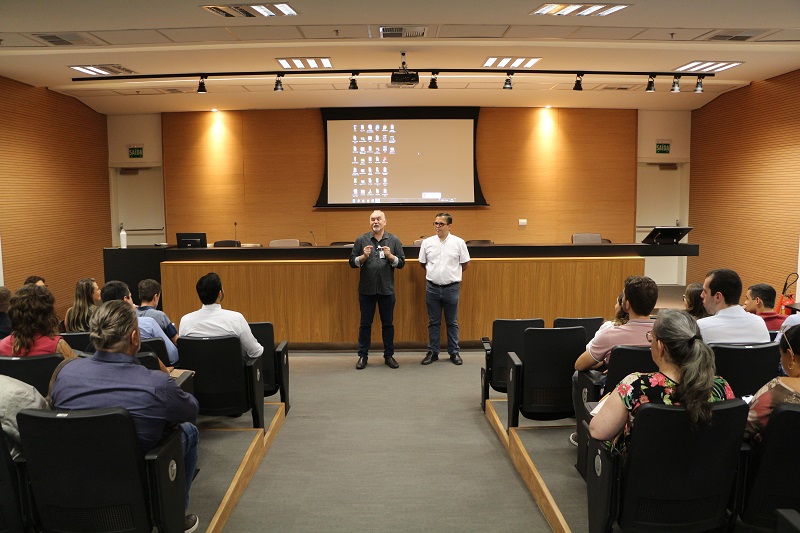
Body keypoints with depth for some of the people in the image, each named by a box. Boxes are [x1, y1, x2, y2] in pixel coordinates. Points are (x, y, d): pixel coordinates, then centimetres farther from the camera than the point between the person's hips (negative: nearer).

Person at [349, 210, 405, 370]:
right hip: (366, 290, 0)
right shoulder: (361, 240, 3)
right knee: (365, 324, 7)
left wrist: (390, 256, -14)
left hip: (387, 289, 1)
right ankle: (363, 356, 17)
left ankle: (389, 355, 20)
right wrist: (363, 257, -15)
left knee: (388, 323, 9)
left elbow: (401, 263, 3)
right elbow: (352, 262, 3)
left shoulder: (394, 240, 4)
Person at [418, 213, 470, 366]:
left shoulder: (458, 242, -4)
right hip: (432, 288, 2)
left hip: (451, 288, -1)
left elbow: (465, 264, 4)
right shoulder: (427, 242, 1)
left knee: (452, 322, 9)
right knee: (433, 322, 10)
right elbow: (422, 263, 12)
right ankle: (432, 352, 19)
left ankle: (454, 352, 19)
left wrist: (452, 273, 10)